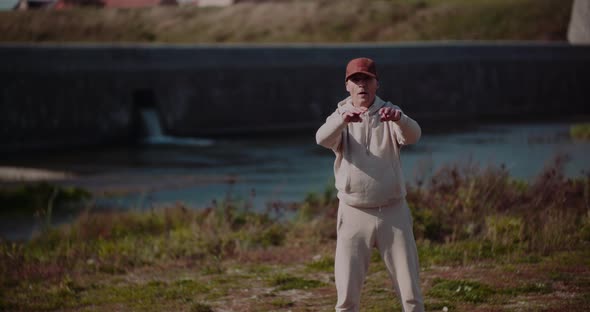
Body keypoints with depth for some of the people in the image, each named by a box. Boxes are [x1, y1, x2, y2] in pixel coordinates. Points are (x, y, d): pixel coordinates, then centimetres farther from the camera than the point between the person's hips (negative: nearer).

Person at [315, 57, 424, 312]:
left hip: (392, 212, 0)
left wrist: (399, 119, -44)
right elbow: (322, 138, -22)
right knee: (347, 290, 2)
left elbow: (413, 135, -21)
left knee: (410, 288, 3)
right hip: (354, 214, 0)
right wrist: (342, 119, -44)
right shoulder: (340, 118, 1)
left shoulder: (389, 114, 1)